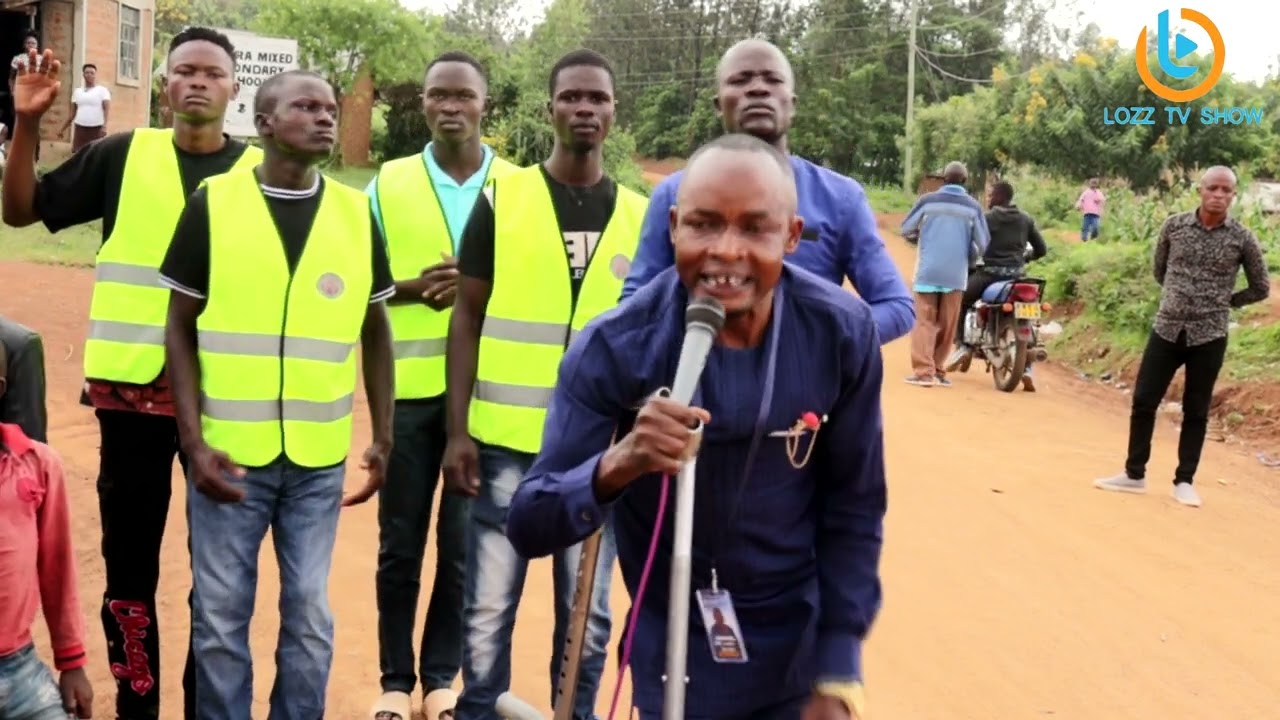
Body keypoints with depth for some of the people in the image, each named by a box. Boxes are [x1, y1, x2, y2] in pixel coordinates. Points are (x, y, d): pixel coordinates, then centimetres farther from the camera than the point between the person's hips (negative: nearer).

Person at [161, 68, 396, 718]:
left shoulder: (357, 212, 4)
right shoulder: (212, 204, -2)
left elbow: (375, 332, 11)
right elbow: (180, 330, 1)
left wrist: (383, 438, 7)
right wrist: (194, 442, -7)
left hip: (320, 456, 2)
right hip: (228, 450, -1)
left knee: (309, 615, 11)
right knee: (220, 615, 7)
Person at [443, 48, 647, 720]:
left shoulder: (639, 215, 6)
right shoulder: (501, 196, 1)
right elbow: (467, 317, 1)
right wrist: (458, 430, -4)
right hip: (507, 441, -1)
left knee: (587, 612, 11)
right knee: (488, 608, 4)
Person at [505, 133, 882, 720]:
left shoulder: (842, 333, -15)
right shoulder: (614, 348, -20)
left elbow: (853, 506, -5)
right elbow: (528, 527, -19)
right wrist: (614, 467, -39)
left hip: (802, 645, 1)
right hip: (674, 655, -1)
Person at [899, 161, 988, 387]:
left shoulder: (927, 201, -2)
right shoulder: (973, 207, 0)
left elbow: (906, 229, 4)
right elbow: (983, 243, 1)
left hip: (928, 271, -1)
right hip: (956, 274, 1)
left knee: (925, 322, 0)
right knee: (946, 325, 10)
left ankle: (924, 371, -10)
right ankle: (937, 371, 11)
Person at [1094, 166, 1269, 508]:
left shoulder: (1242, 238, -5)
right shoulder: (1174, 226, -1)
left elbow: (1260, 288, 7)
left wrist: (1223, 302, 8)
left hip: (1209, 336, -2)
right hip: (1166, 329, 2)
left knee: (1196, 412, 7)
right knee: (1143, 401, 3)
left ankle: (1184, 481, 17)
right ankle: (1134, 474, 17)